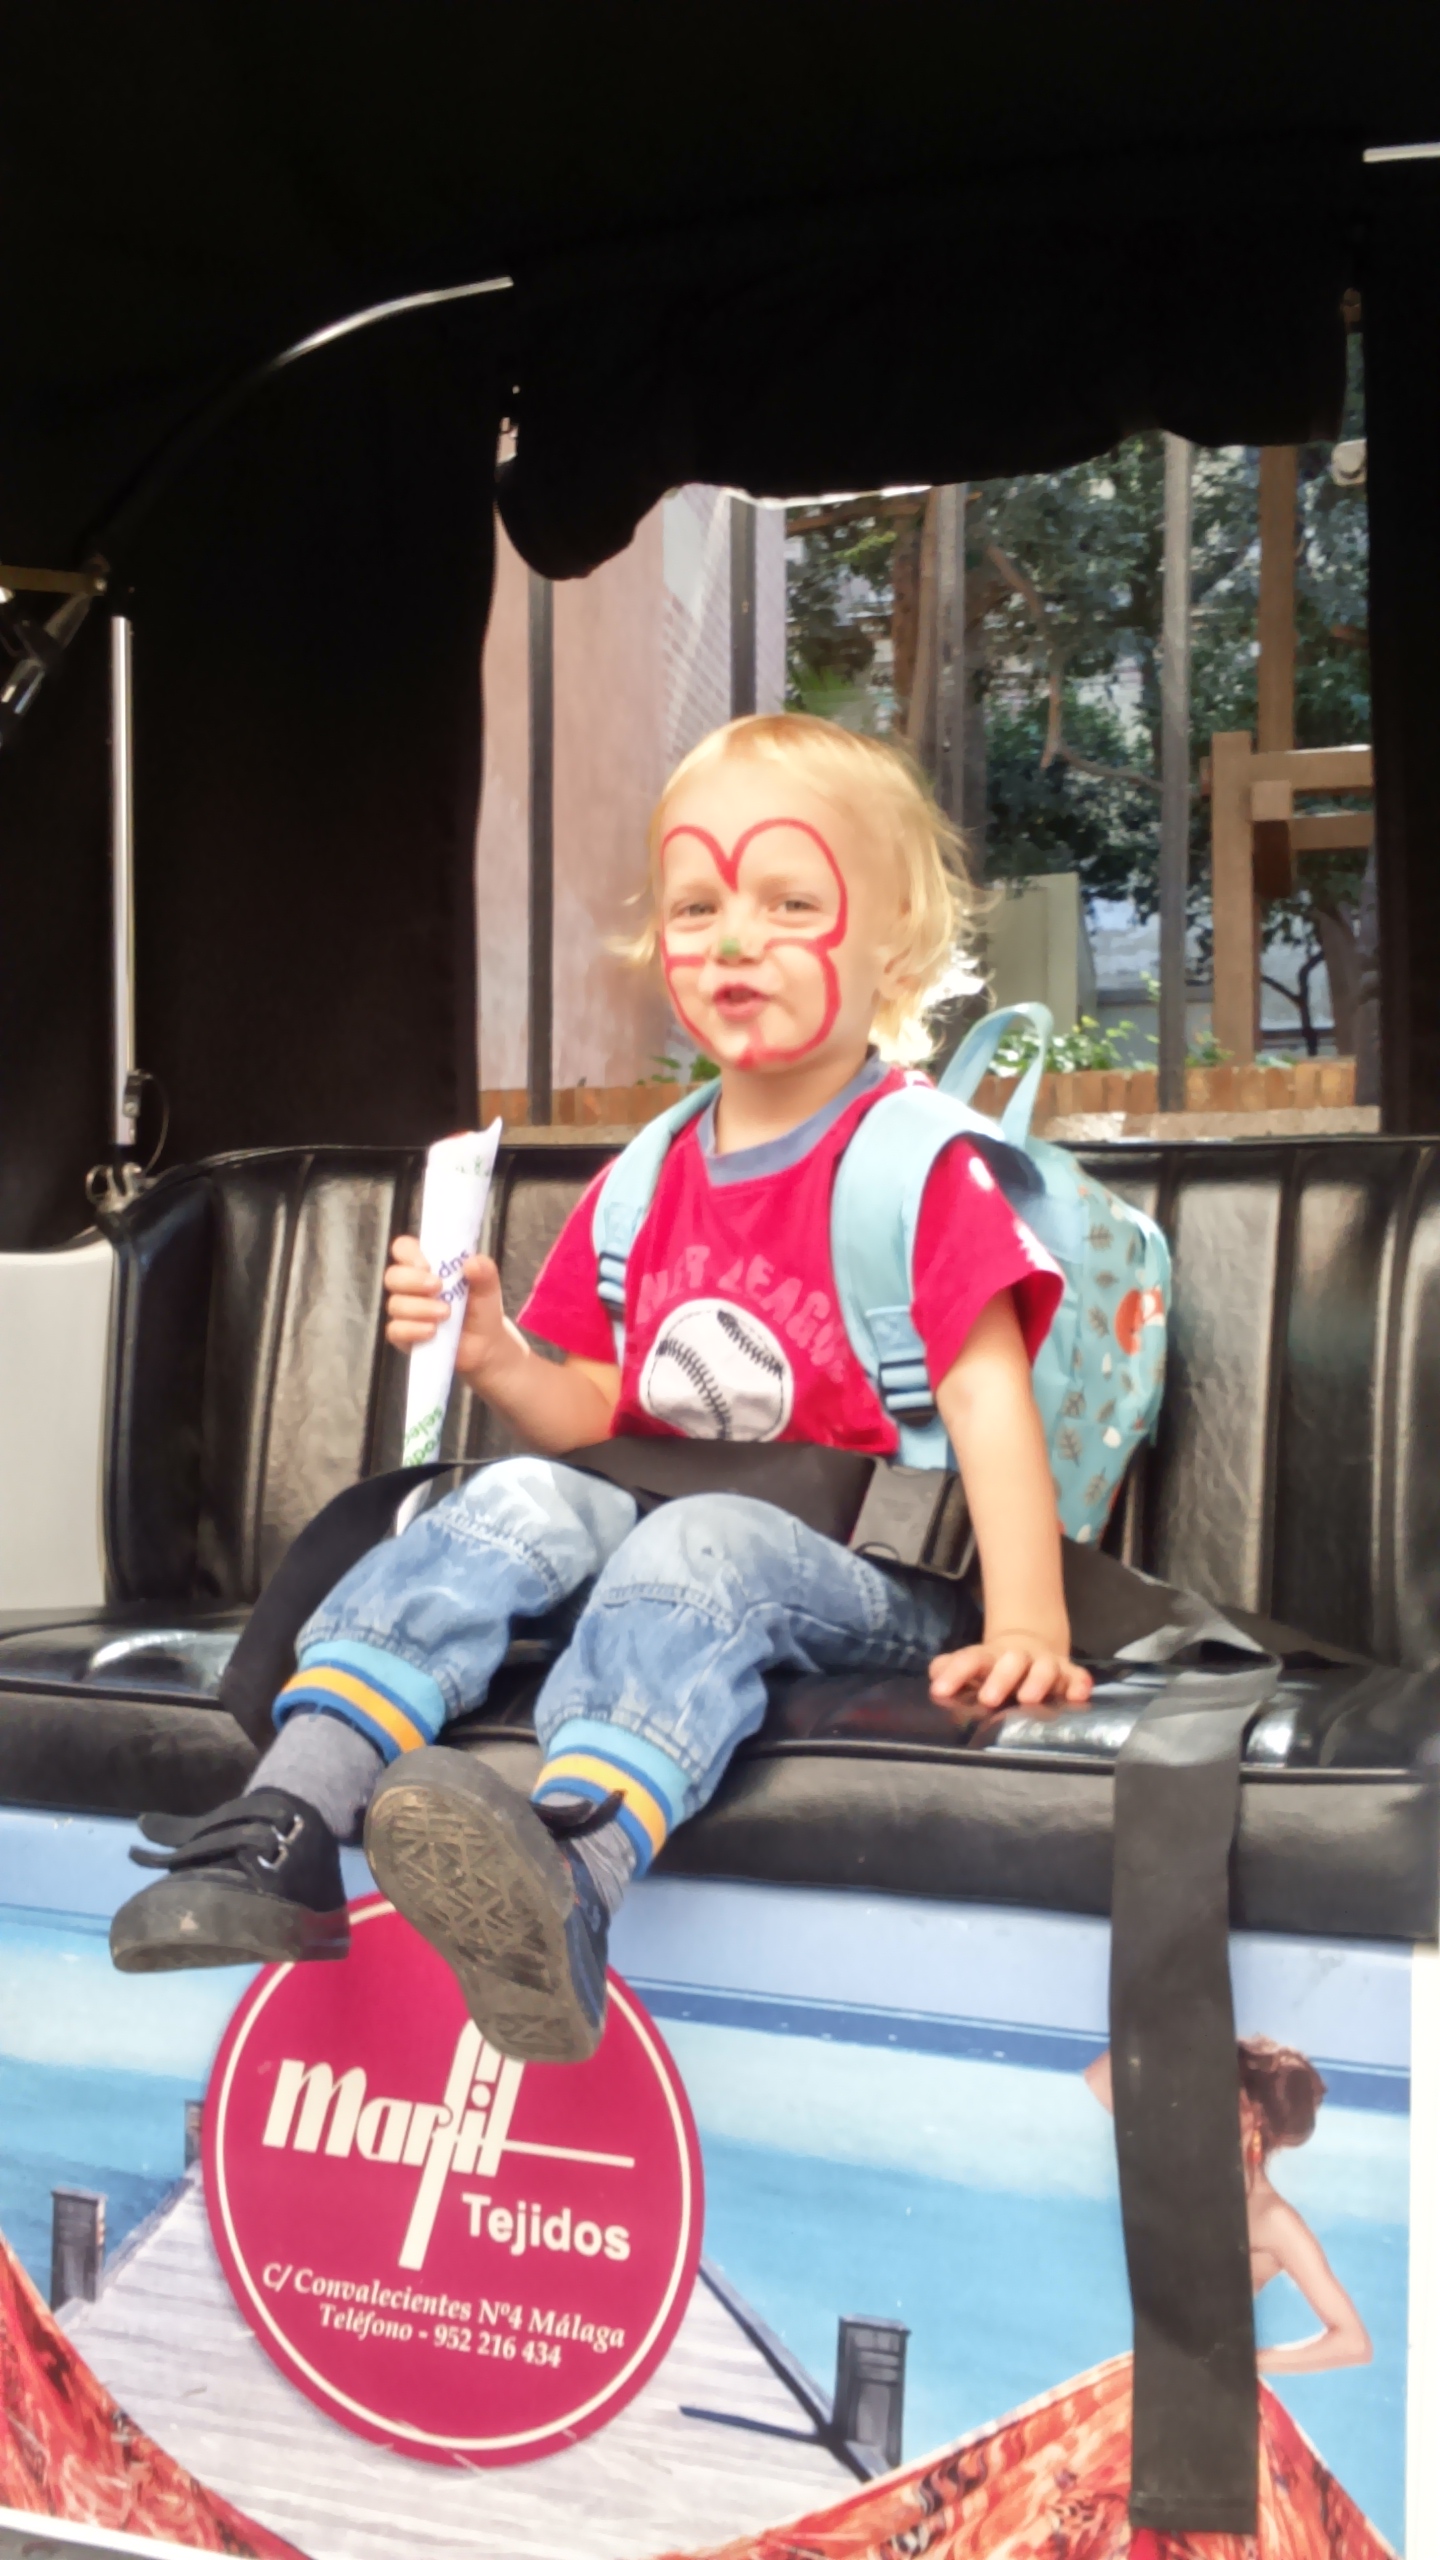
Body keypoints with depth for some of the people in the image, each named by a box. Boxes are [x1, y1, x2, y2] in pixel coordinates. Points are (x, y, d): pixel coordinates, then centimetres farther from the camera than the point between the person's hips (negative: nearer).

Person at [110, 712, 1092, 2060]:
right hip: (662, 1511, 6)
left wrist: (1024, 1624, -24)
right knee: (524, 1499, -21)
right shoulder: (650, 1182, 13)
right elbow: (606, 1412, 15)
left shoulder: (919, 1162, -5)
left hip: (873, 1580, -6)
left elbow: (987, 1395, -13)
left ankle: (568, 1877, -62)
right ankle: (286, 1828, -31)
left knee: (696, 1548, -34)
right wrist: (500, 1363, -7)